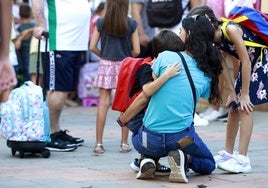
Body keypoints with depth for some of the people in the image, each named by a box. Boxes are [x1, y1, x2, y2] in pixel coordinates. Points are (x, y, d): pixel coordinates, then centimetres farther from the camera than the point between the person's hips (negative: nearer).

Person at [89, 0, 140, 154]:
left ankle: (99, 143, 1)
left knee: (104, 103, 2)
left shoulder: (101, 22, -2)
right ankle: (124, 143, 9)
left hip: (106, 65, 1)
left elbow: (92, 47, -3)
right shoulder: (132, 24, -5)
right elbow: (136, 51, -5)